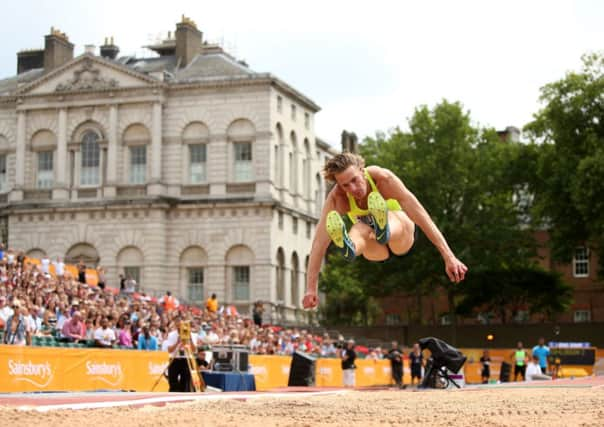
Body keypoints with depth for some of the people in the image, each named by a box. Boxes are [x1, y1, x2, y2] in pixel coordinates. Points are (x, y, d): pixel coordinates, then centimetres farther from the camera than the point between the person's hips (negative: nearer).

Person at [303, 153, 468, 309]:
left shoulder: (383, 178, -29)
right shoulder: (336, 198, -23)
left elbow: (421, 214, -31)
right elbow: (320, 241, -27)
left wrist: (449, 257, -35)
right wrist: (311, 289, -33)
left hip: (403, 236, -1)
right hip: (377, 250, 1)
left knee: (393, 219, -37)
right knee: (361, 227, -34)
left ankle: (383, 229, -72)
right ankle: (348, 247, -69)